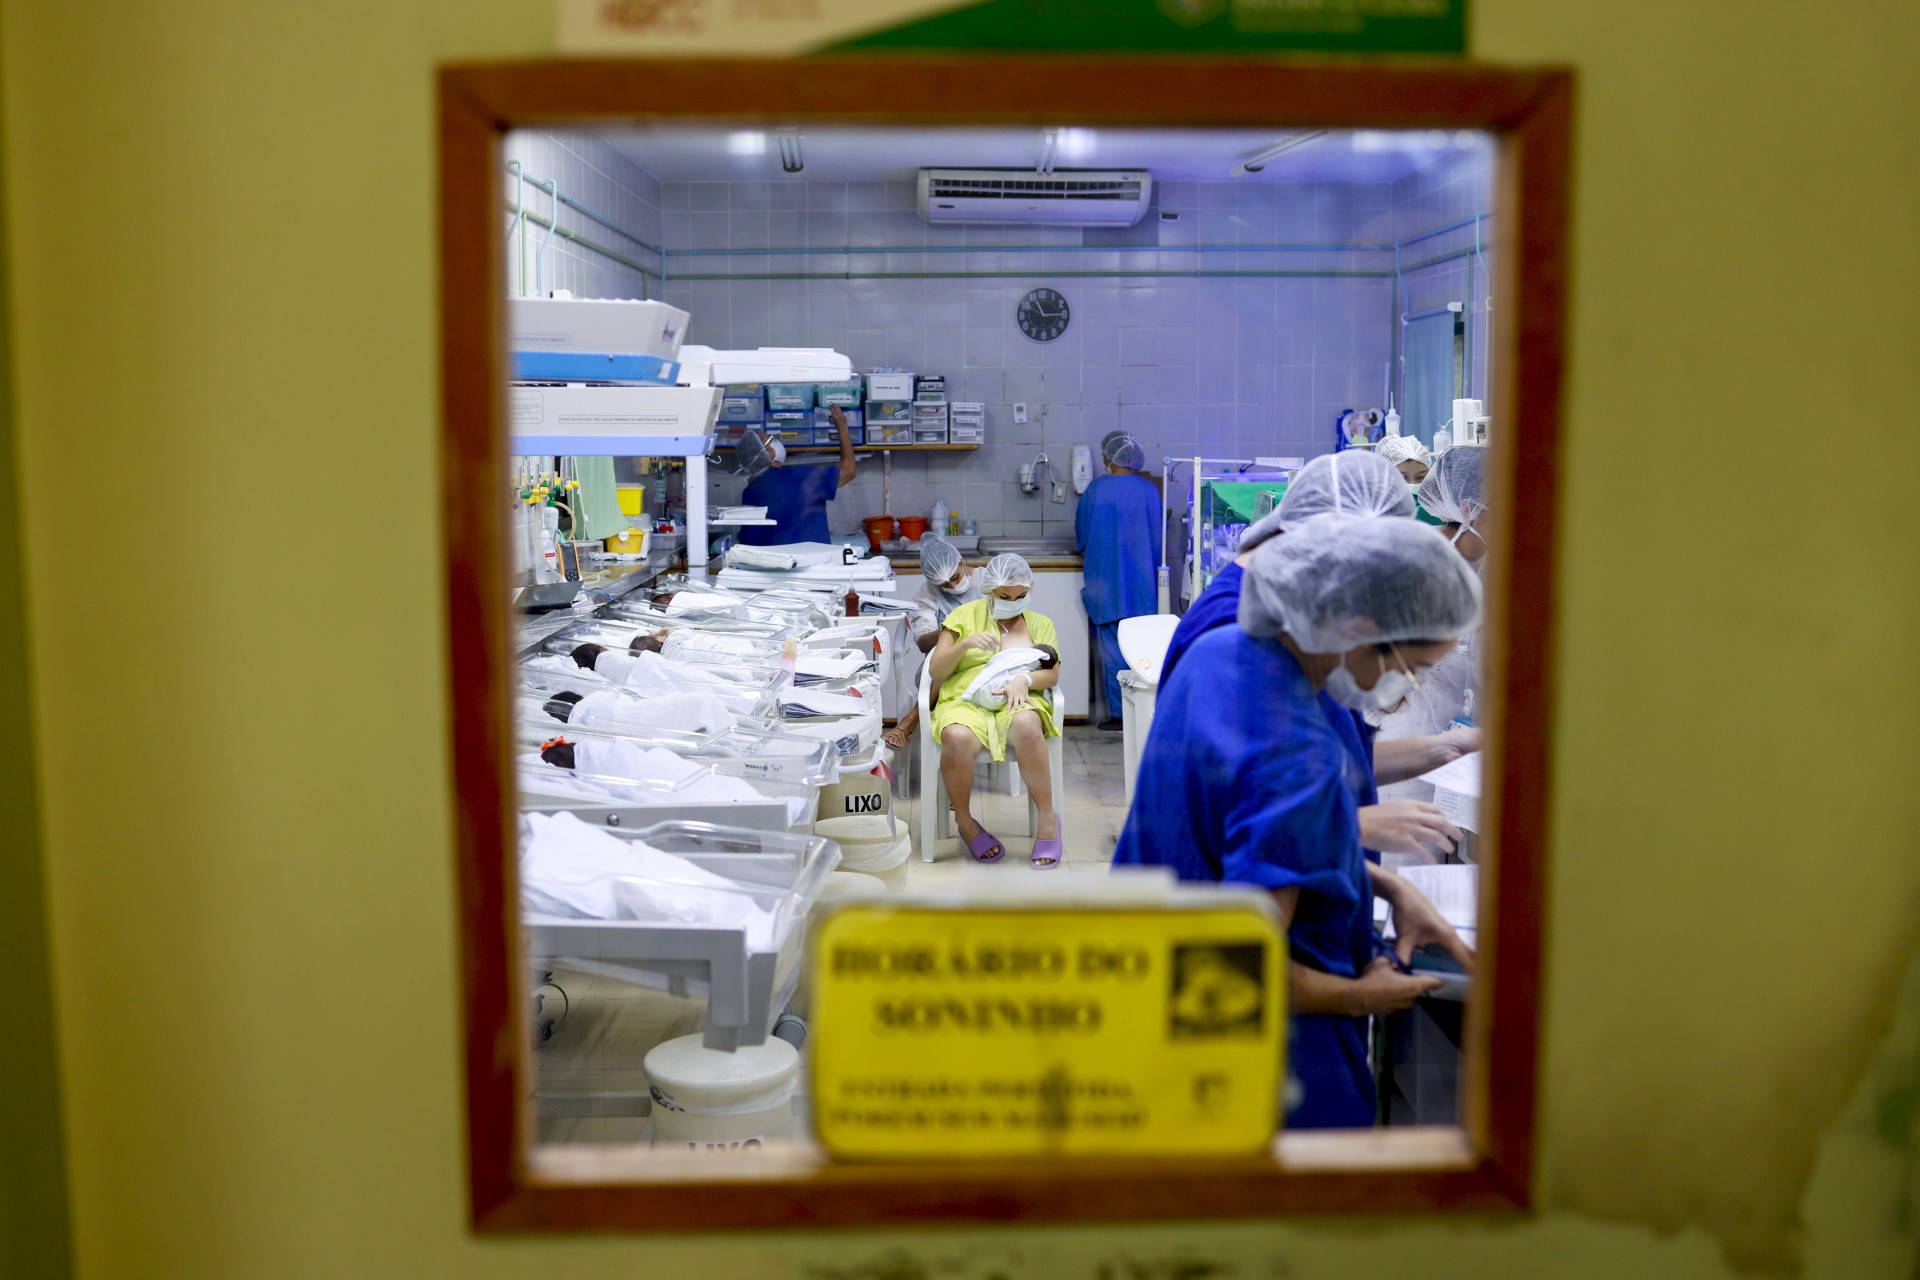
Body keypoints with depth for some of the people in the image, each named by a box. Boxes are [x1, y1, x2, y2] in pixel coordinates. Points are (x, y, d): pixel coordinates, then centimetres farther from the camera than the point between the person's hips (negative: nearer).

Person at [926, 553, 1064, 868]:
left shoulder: (1040, 624, 22)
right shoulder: (965, 616, 17)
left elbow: (1052, 674, 7)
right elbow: (935, 672, 10)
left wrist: (1024, 680, -16)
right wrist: (966, 643, -8)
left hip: (1016, 702, 1)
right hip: (965, 699, 0)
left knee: (1026, 726, -39)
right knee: (957, 737, -38)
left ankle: (1047, 819, -25)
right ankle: (964, 822, -14)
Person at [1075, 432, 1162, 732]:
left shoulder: (1096, 489, -5)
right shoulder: (1149, 490, 0)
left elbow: (1081, 532, 6)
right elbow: (1157, 536, 7)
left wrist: (1086, 550, 28)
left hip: (1106, 580, -2)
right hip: (1141, 581, 2)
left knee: (1112, 648, 2)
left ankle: (1120, 713, 2)